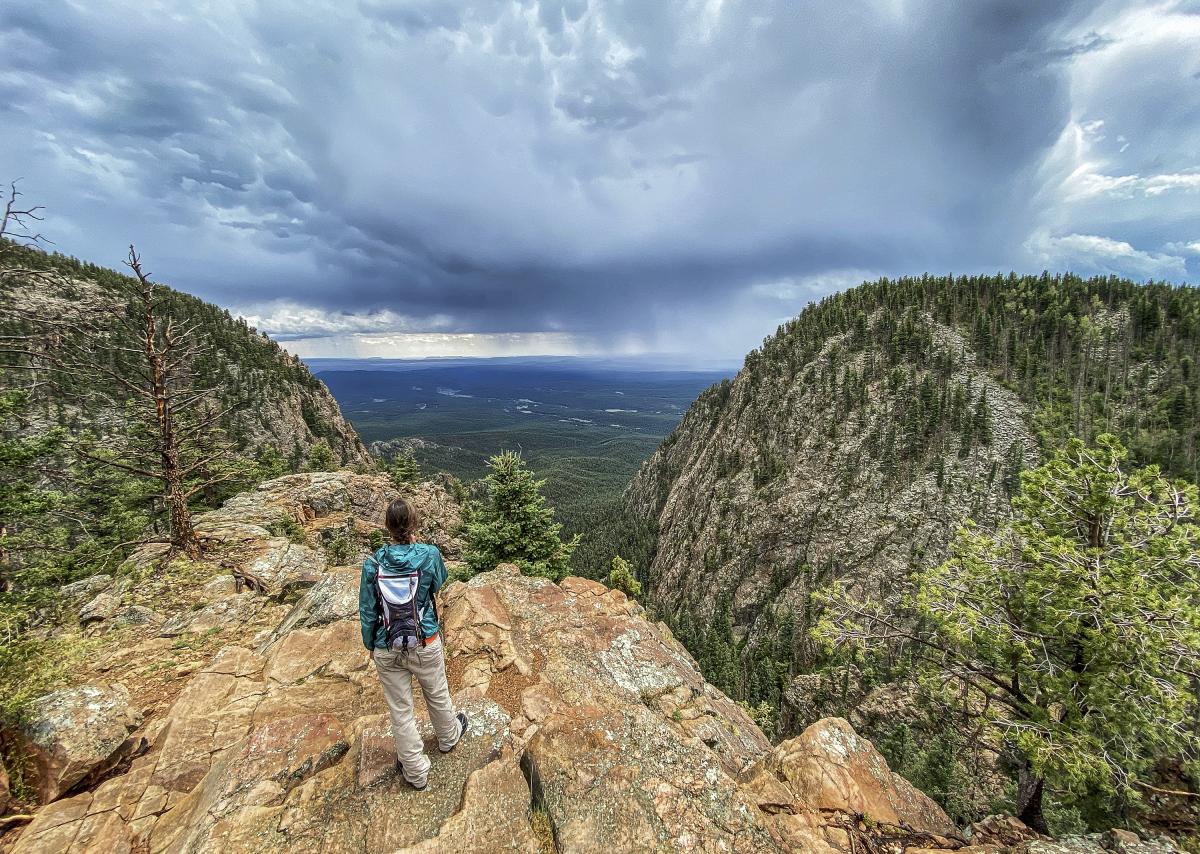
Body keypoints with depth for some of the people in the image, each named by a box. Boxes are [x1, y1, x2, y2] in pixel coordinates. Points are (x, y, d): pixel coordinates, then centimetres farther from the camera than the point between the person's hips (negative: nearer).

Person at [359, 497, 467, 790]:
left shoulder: (373, 564, -14)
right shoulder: (429, 555, -18)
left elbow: (367, 611, -5)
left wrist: (370, 645, 11)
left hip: (387, 650, 0)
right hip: (425, 644, 0)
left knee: (400, 710, 18)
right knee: (437, 695, 26)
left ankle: (416, 773, 35)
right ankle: (448, 737, 52)